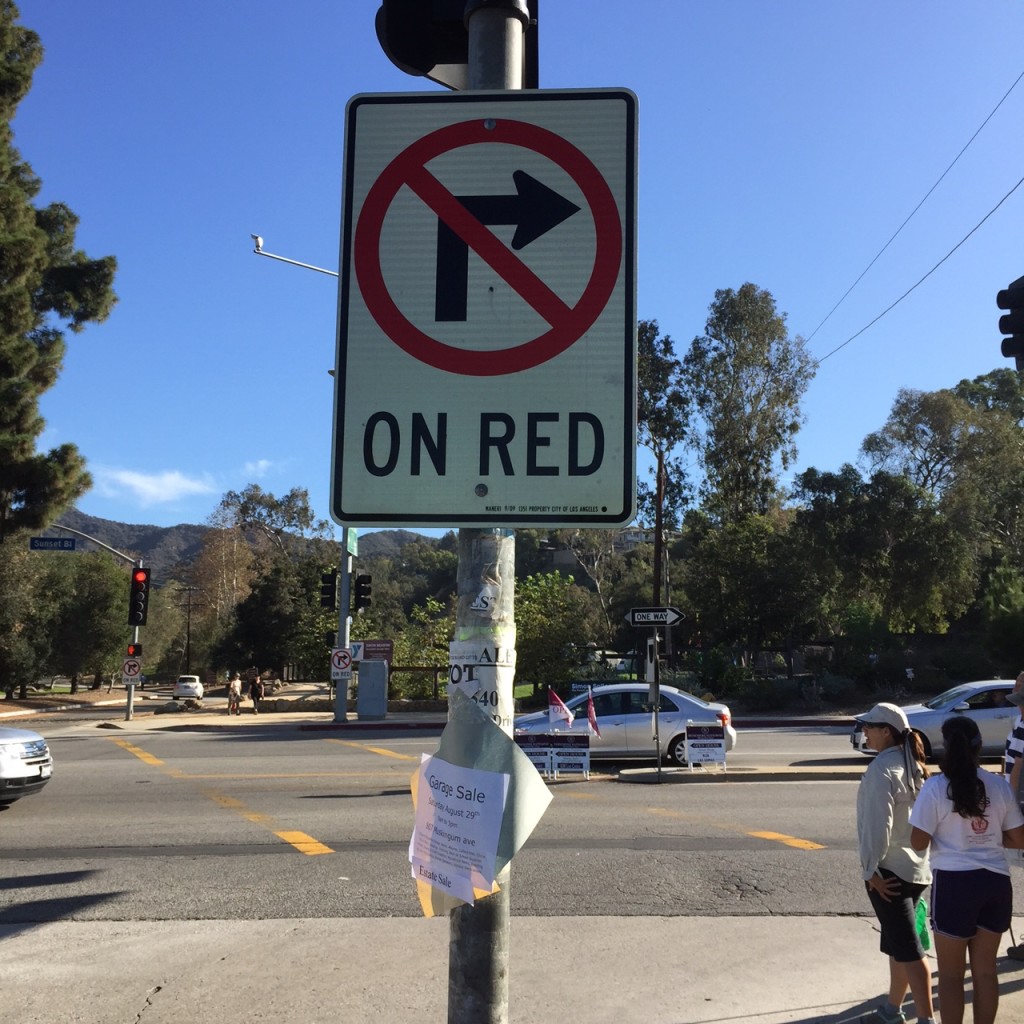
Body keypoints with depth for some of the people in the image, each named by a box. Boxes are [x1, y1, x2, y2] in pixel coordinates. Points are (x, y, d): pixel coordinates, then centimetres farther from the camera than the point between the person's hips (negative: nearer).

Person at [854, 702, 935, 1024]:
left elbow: (877, 824, -23)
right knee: (897, 942, 19)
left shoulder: (881, 768, -18)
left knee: (907, 948, -6)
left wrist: (871, 869, -16)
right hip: (915, 866, 9)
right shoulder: (911, 764, 9)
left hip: (889, 870, -9)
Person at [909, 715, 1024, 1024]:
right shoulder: (999, 786, 0)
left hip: (955, 882, -4)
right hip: (996, 881, 4)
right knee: (985, 969, 16)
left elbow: (918, 842, -11)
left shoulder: (935, 788, -12)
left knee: (951, 973, 10)